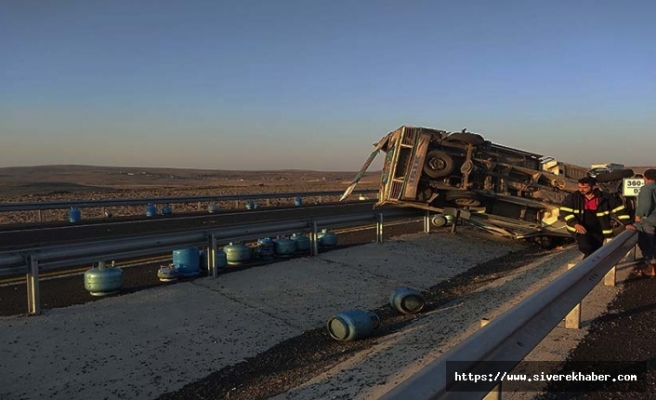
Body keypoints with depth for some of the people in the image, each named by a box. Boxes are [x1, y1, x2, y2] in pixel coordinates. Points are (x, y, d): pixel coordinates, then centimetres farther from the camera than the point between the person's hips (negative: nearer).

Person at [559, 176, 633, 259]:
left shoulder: (605, 198, -8)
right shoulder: (573, 197, -9)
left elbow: (619, 209, 0)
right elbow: (564, 211, -10)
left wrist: (627, 224, -5)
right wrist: (575, 224, -22)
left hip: (598, 231, 2)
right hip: (580, 229, -2)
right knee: (586, 247, -26)